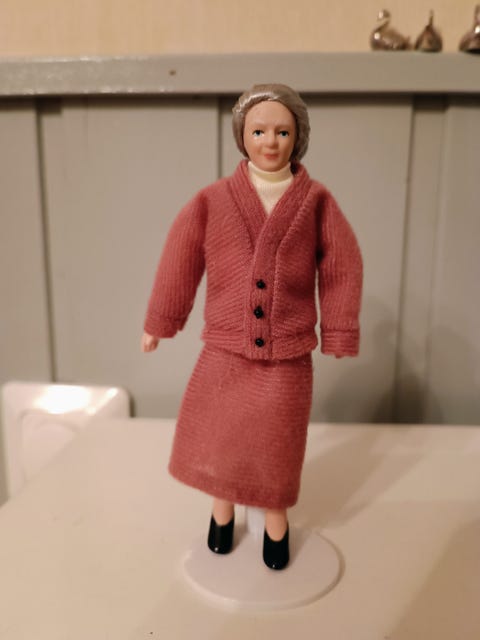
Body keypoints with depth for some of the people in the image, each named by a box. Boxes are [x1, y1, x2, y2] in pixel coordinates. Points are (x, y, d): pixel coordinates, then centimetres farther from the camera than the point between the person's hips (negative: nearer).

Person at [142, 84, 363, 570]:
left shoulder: (316, 201, -4)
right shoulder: (212, 201, -5)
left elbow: (342, 271, 2)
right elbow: (179, 264, 1)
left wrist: (339, 335, 4)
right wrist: (159, 323, 7)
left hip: (288, 355, 0)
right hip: (225, 351, 1)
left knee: (277, 443, 14)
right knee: (217, 435, 15)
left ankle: (276, 520, 43)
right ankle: (222, 510, 45)